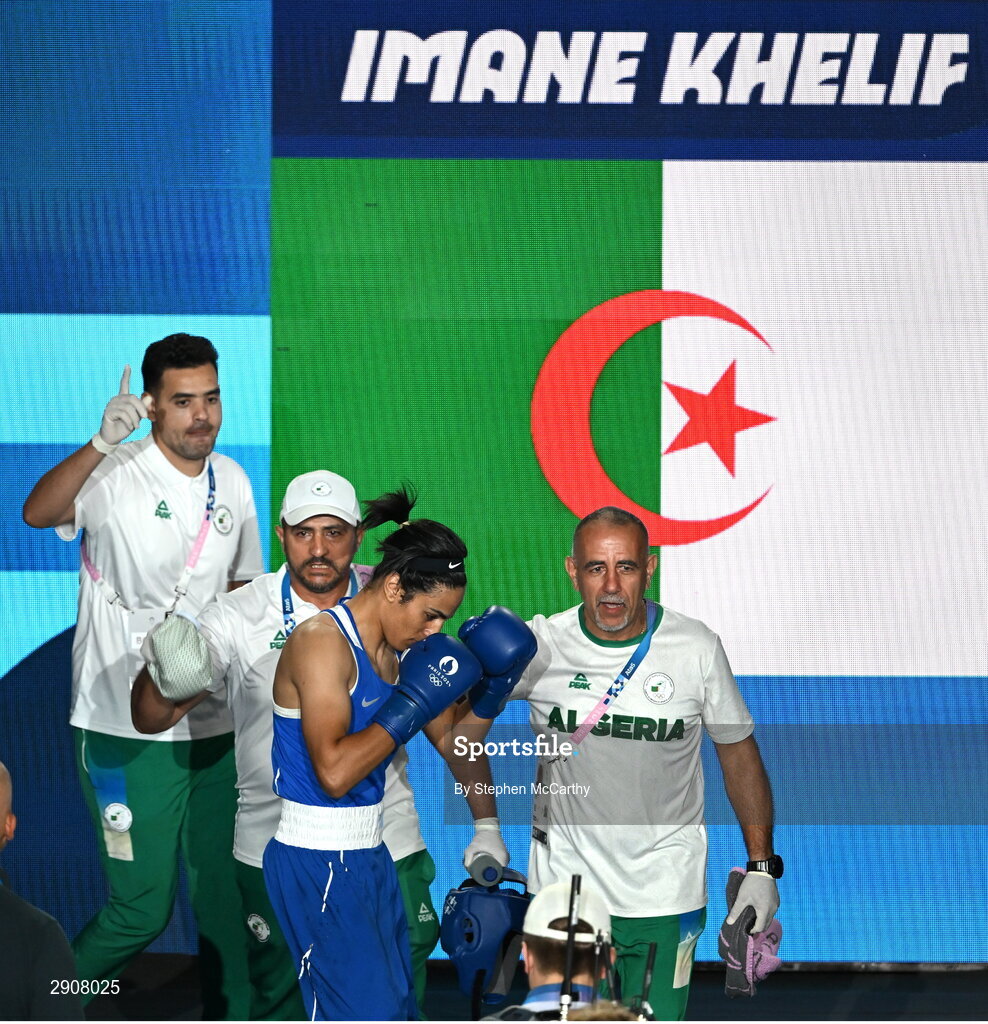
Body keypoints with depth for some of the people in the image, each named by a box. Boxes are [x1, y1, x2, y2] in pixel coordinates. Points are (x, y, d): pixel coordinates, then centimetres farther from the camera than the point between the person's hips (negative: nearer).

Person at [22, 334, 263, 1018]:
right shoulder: (119, 473, -13)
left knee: (225, 892, 12)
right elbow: (38, 513, -33)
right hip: (128, 730, -6)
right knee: (143, 907, -3)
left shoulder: (232, 482, 8)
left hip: (213, 724, 6)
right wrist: (102, 442, -47)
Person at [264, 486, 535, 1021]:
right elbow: (334, 770, -28)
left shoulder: (397, 648, 7)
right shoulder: (322, 640, -18)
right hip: (316, 861, -9)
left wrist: (490, 688, 0)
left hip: (367, 853, 9)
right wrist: (411, 705, -23)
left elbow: (450, 740, 16)